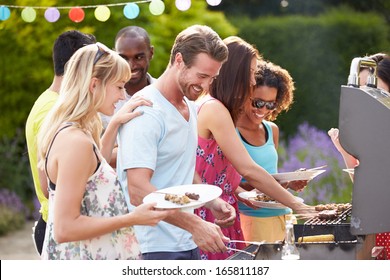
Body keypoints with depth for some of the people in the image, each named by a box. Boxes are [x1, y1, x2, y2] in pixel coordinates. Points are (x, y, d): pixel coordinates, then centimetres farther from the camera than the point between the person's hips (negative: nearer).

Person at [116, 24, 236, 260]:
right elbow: (138, 191, -24)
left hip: (188, 244, 9)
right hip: (154, 248, -9)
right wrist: (195, 224, -28)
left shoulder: (190, 108, 13)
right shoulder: (146, 112, -16)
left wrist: (211, 201, 9)